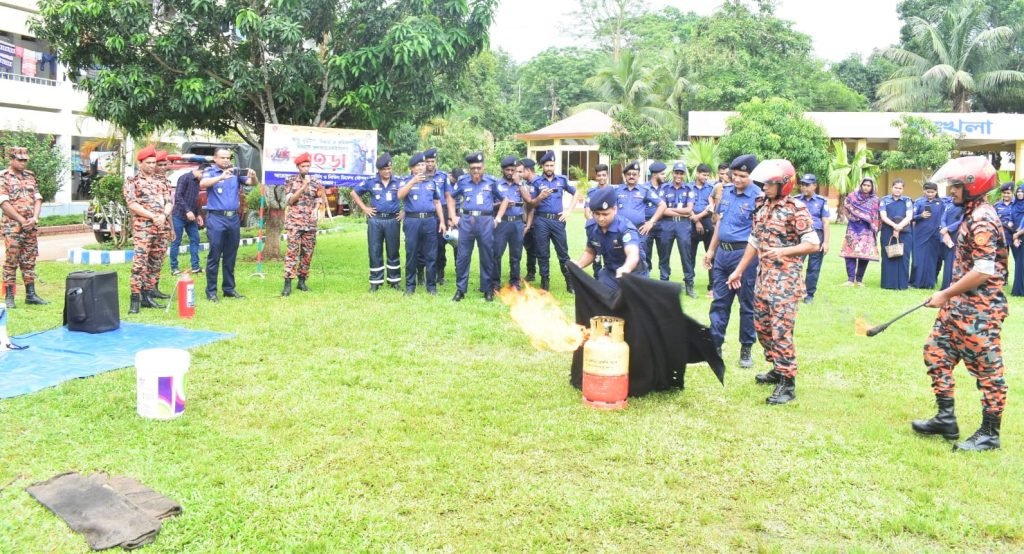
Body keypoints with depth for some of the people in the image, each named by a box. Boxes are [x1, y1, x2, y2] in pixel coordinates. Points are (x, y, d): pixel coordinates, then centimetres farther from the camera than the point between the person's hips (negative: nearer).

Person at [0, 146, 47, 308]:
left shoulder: (30, 176, 13)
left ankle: (31, 294, 14)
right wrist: (22, 220, -15)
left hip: (31, 227, 5)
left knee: (29, 261, 9)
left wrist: (34, 218, -7)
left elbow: (37, 199, 9)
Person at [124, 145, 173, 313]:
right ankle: (135, 298, -14)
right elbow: (132, 204, -8)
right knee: (140, 262, -14)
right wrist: (153, 216, -16)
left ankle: (147, 295, 14)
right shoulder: (132, 182, 2)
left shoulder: (161, 180, 14)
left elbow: (169, 201, 9)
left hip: (161, 228, 5)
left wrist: (163, 215, -11)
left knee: (155, 263, 7)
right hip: (142, 228, -5)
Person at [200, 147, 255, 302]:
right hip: (216, 218, -4)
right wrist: (221, 176, -33)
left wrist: (253, 176, -20)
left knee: (230, 256, 11)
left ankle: (229, 288, 19)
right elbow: (202, 184, -19)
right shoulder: (210, 171, 1)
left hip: (234, 218, 4)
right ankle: (211, 291, 3)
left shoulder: (235, 171, 11)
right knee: (214, 256, -2)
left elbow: (253, 183, 4)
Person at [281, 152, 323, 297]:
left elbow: (319, 199, 13)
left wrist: (315, 210, -8)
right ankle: (288, 283, -11)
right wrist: (303, 186, -14)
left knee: (307, 252, 5)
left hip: (310, 223, 3)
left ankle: (302, 281, 16)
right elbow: (289, 200, -6)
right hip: (294, 222, -3)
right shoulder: (291, 181, 2)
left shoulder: (316, 181, 8)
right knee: (292, 251, -9)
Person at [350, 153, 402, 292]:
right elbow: (353, 193, 12)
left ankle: (394, 281, 15)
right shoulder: (370, 182, 4)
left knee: (393, 252, 6)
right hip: (375, 220, 0)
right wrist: (364, 208, 6)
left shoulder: (398, 182, 3)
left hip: (392, 220, 0)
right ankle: (375, 282, 10)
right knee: (374, 252, 3)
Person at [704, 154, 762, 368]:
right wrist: (711, 251, 18)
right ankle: (715, 346, 18)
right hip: (722, 252, 6)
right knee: (719, 302, 10)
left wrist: (749, 260, -21)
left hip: (744, 254, -6)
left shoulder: (758, 197, -10)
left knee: (747, 304, 5)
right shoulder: (726, 192, 9)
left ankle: (746, 349, 16)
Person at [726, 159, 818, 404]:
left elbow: (813, 244, -13)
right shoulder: (761, 205, 9)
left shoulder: (796, 209, -12)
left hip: (785, 281, -8)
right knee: (762, 326, 14)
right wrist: (739, 270, 16)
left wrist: (783, 251, -25)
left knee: (781, 331, -9)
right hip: (763, 278, 8)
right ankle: (777, 369, 31)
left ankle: (788, 383, -1)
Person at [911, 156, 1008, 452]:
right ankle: (946, 419, 24)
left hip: (980, 308, -10)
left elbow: (983, 271, -24)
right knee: (937, 352, 14)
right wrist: (949, 296, 18)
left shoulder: (982, 220, -20)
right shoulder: (972, 214, 10)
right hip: (960, 304, 10)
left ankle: (989, 434, 15)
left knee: (987, 368, 2)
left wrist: (946, 294, -16)